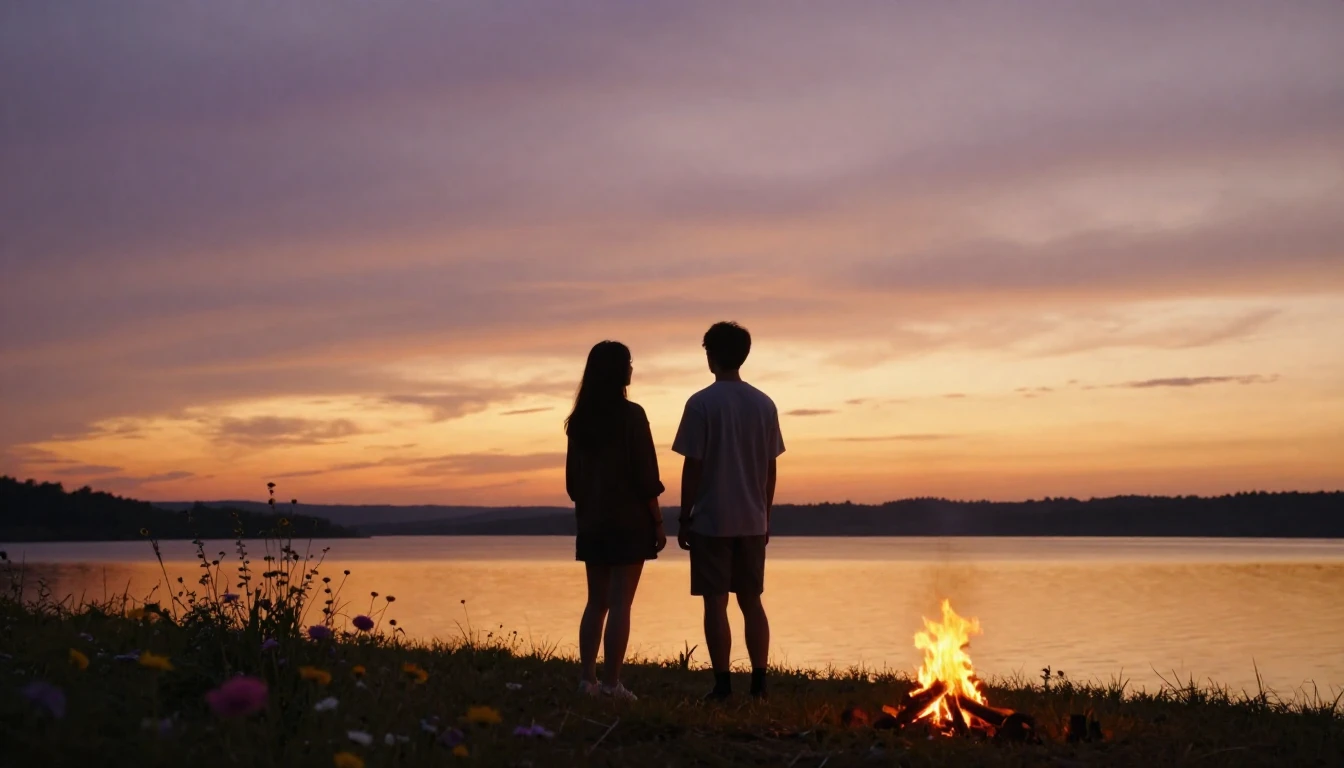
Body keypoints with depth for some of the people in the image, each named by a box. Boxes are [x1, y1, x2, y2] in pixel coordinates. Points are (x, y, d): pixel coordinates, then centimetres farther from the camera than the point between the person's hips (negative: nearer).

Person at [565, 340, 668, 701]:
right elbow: (645, 477, -11)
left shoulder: (580, 419, 7)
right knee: (620, 603, -4)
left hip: (591, 523, 6)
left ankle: (588, 678, 9)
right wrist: (658, 522, -5)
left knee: (597, 602, 12)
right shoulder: (631, 415, -10)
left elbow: (572, 477, 12)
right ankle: (611, 682, -5)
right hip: (629, 522, -6)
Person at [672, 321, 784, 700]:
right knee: (751, 601, 12)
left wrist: (684, 519, -2)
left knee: (715, 603, 1)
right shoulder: (764, 404, 5)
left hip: (711, 521, -4)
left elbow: (692, 467, -9)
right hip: (752, 522, 4)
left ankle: (722, 684, 1)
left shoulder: (701, 403, -9)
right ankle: (759, 682, 9)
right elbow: (770, 468, 8)